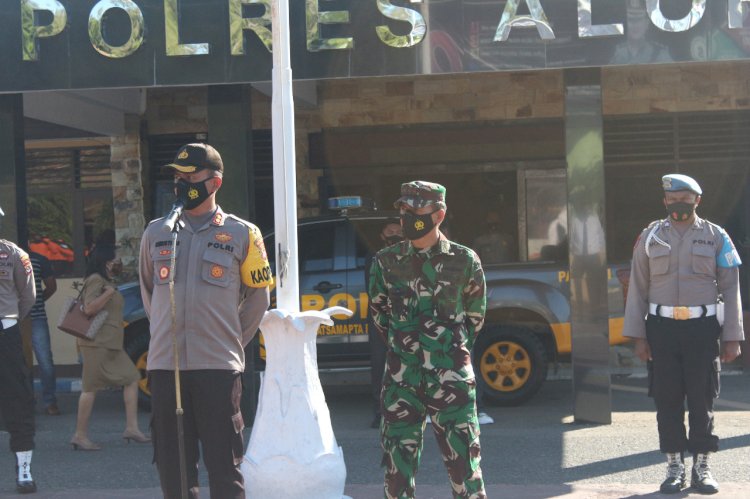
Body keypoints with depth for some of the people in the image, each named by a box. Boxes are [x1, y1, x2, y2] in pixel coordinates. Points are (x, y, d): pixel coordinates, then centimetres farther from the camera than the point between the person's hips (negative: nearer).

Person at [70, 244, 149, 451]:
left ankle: (131, 428, 4)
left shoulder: (106, 282, 20)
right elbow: (89, 308, -21)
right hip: (97, 343, -10)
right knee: (91, 387, -8)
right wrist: (109, 292, -20)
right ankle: (80, 435, -5)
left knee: (131, 378, 7)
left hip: (110, 345, 10)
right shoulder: (95, 280, -10)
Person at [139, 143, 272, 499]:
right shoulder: (156, 233, 11)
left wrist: (232, 340, 7)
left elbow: (258, 296, 10)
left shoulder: (242, 234, 2)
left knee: (223, 463, -2)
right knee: (171, 465, 7)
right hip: (165, 364, 3)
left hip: (218, 365, -3)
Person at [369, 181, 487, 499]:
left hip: (451, 379, -2)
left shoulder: (464, 261, 0)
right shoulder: (385, 262, 4)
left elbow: (475, 316, 11)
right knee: (397, 465, 6)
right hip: (401, 381, 2)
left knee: (463, 461, -3)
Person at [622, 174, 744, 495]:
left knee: (702, 399, 2)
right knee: (667, 399, 3)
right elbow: (638, 288, 6)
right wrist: (638, 336, 0)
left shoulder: (716, 236, 4)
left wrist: (732, 337, -1)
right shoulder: (650, 237, 6)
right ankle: (675, 467, 13)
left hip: (703, 327, -1)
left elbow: (730, 288, 4)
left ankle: (701, 467, 13)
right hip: (662, 327, 1)